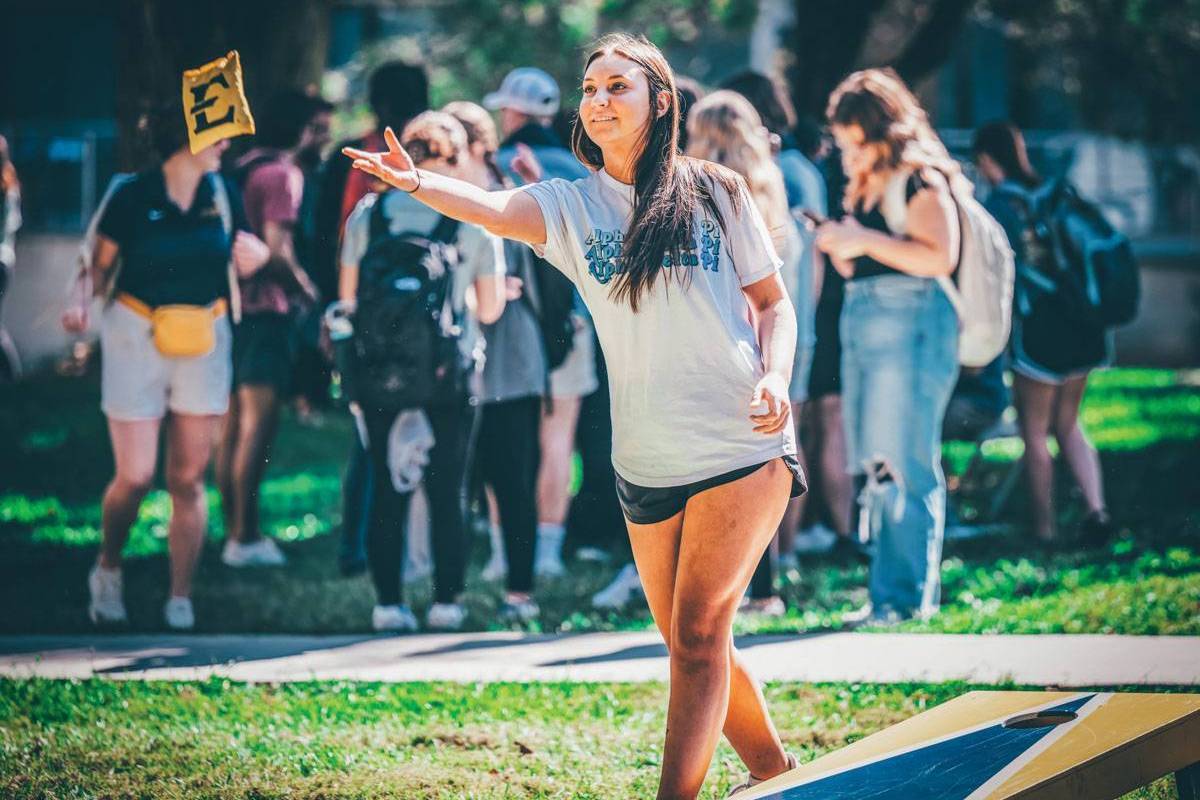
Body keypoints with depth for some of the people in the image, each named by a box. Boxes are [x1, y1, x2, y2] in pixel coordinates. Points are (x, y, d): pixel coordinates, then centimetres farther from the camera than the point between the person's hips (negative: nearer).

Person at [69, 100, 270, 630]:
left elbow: (244, 261, 13)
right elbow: (101, 262, -1)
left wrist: (257, 253, -10)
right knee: (134, 476, -4)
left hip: (205, 344, 3)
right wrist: (84, 307, -19)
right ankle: (107, 570, 23)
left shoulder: (221, 195, 4)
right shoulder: (133, 197, -7)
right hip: (138, 341, -3)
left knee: (189, 479, 2)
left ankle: (180, 599, 8)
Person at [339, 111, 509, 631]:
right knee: (448, 491, 8)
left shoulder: (367, 212, 2)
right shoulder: (475, 220, -2)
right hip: (450, 374, -1)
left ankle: (388, 603, 6)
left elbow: (347, 299, 4)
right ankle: (447, 601, 8)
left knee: (387, 490, 7)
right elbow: (490, 310, 1)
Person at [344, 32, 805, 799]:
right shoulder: (572, 205, 4)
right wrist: (417, 183, -39)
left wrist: (775, 375, -11)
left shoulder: (717, 193, 1)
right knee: (689, 640, 12)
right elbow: (495, 208, -18)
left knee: (698, 633, -12)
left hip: (743, 446, -4)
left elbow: (773, 302, 9)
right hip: (647, 463, 4)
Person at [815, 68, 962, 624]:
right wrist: (837, 247, 6)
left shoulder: (921, 182, -6)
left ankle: (908, 593, -8)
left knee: (905, 464, -10)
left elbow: (940, 257, -19)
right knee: (874, 468, 7)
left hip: (910, 325, -9)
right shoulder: (863, 188, 19)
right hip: (861, 324, 9)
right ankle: (890, 589, 10)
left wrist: (865, 240, -17)